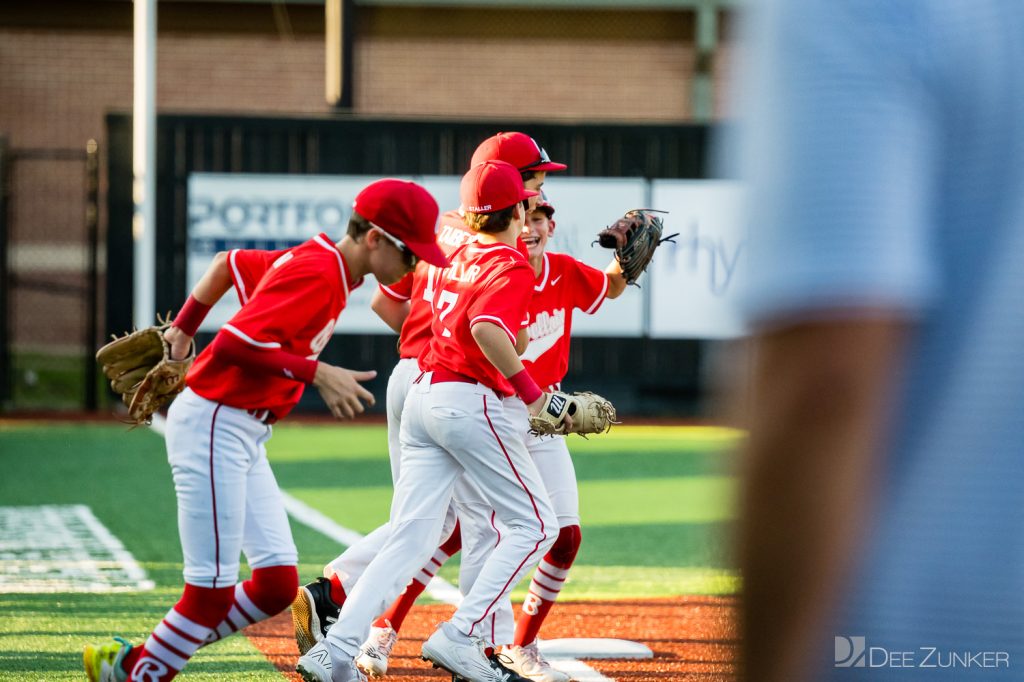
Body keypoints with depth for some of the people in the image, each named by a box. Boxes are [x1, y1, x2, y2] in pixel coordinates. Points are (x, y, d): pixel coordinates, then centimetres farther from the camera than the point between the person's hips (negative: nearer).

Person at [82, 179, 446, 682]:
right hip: (213, 426, -10)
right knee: (212, 592, -10)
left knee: (278, 584, 4)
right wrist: (316, 373, -24)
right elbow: (235, 343, -25)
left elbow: (229, 262, 23)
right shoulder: (317, 272, -18)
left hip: (246, 436, 10)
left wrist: (183, 329, 26)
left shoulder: (315, 262, 11)